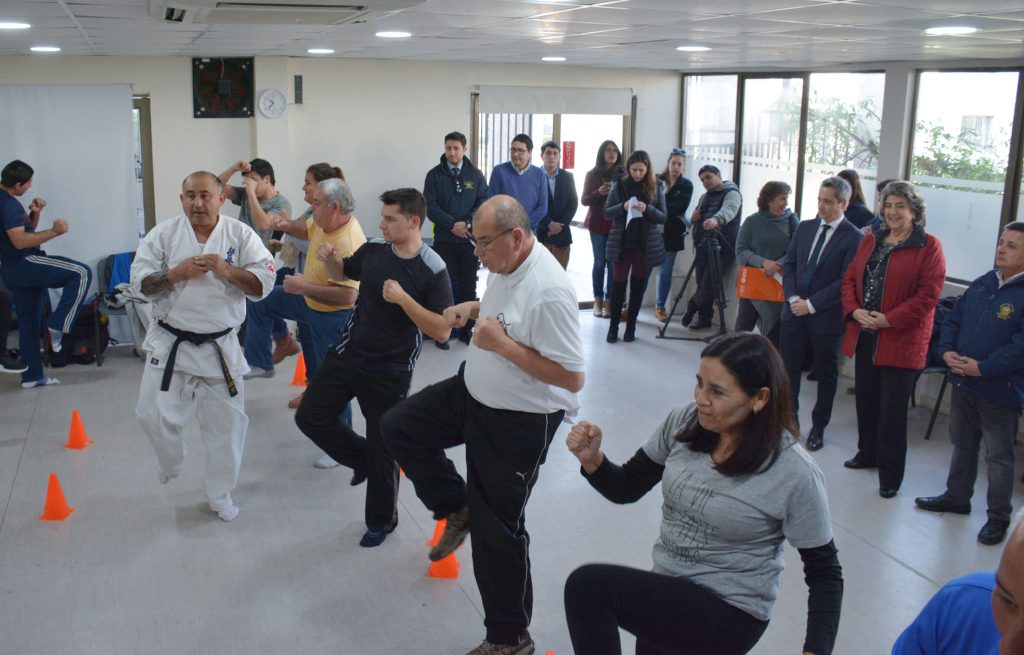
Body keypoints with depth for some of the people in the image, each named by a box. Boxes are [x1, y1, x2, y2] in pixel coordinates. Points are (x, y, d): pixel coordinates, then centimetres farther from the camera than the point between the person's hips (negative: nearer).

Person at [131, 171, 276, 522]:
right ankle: (170, 465, 35)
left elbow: (263, 285, -8)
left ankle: (220, 495, 27)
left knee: (226, 424, 7)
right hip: (170, 343, 0)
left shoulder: (241, 235, -4)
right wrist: (175, 273, -20)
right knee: (155, 415, 0)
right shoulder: (164, 233, -2)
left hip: (219, 346, 0)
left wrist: (228, 271, -23)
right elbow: (141, 282, -4)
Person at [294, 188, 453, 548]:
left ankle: (382, 520, 31)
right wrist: (329, 259, -6)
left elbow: (442, 331, -23)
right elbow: (343, 273, 17)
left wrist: (402, 298, -31)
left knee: (382, 449, 7)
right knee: (310, 417, 8)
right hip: (348, 354, 5)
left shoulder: (433, 271, -19)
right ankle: (362, 459, 32)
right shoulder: (373, 249, -4)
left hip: (390, 372, -5)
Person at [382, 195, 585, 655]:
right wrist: (473, 309, 2)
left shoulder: (548, 291, -30)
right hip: (474, 393, 9)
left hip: (517, 423, -9)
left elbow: (572, 377, -30)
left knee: (495, 529, 4)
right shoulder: (505, 265, -2)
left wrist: (500, 342, -29)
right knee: (398, 427, 11)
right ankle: (457, 510, 25)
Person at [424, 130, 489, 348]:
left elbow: (483, 203, 1)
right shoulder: (434, 175, 1)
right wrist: (453, 225, -15)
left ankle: (466, 329, 17)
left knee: (469, 286, 7)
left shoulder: (476, 175, 6)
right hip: (444, 240, -2)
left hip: (470, 239, 2)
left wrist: (467, 223, -14)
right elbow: (430, 207, -5)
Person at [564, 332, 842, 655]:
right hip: (664, 594, 6)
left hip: (731, 613, -6)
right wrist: (592, 459, -17)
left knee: (589, 585, -21)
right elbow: (627, 489, 3)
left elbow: (826, 573, -10)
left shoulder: (795, 473, -20)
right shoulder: (683, 422, -8)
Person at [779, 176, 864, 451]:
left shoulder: (854, 238, -10)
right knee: (788, 368, 8)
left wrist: (811, 304, -15)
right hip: (794, 313, 5)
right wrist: (793, 298, -6)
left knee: (826, 374, 10)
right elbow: (789, 264, 8)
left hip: (827, 317, -4)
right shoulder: (805, 227, 8)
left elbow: (845, 282, -14)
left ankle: (818, 427, 24)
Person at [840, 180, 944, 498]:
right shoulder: (871, 241, 11)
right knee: (866, 400, 17)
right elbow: (850, 277, 11)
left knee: (893, 410, 0)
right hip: (864, 336, 6)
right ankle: (868, 453, 36)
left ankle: (891, 474, 12)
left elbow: (928, 294, -13)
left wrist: (889, 320, -18)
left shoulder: (928, 246, -7)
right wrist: (855, 310, -7)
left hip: (900, 341, -6)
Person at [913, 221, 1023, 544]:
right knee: (962, 445, 21)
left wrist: (982, 367, -22)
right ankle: (957, 497, 39)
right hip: (963, 383, 7)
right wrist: (947, 350, -5)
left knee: (998, 456, 7)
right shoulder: (981, 284, 7)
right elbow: (953, 319, 12)